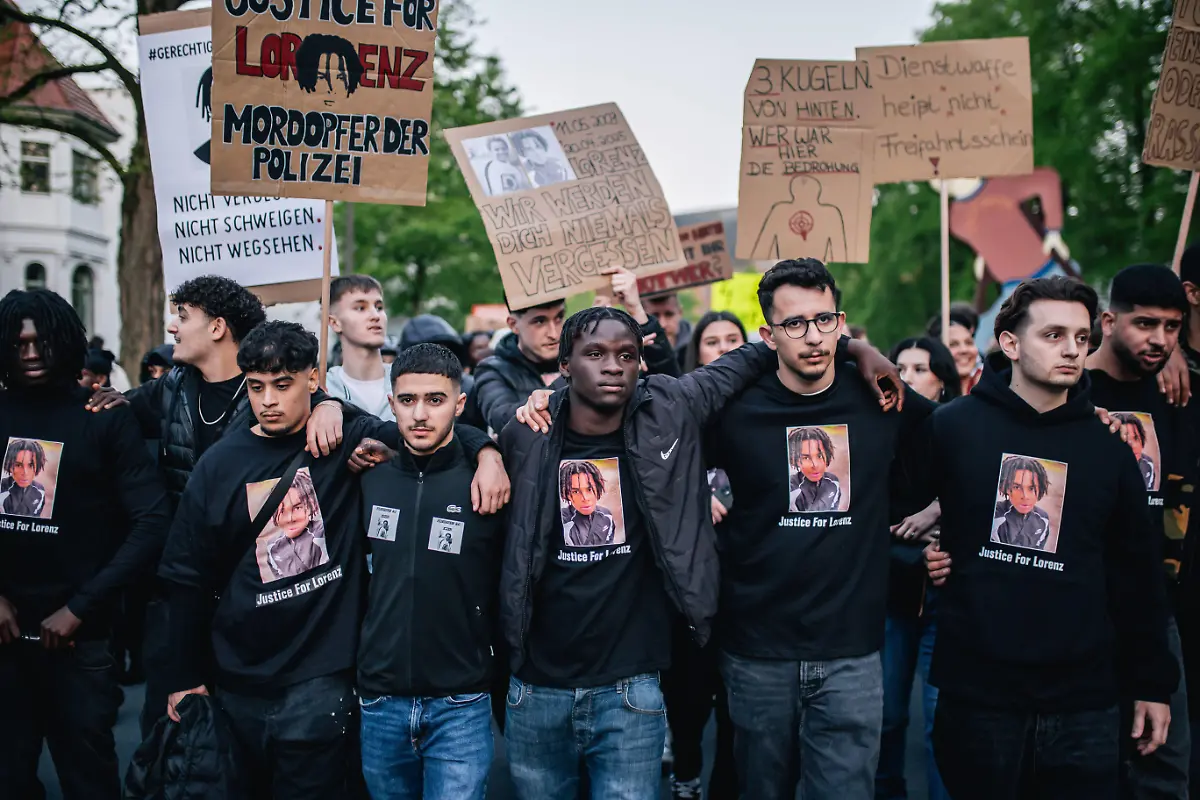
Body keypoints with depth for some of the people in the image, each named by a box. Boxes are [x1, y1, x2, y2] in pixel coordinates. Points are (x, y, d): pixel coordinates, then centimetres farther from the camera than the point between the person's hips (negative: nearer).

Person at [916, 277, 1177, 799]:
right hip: (975, 692, -1)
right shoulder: (952, 426, -2)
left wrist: (1151, 684, 9)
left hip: (1084, 703, 2)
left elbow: (1137, 575, 8)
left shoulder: (1107, 448, 5)